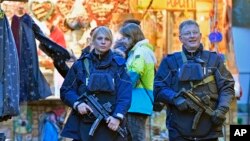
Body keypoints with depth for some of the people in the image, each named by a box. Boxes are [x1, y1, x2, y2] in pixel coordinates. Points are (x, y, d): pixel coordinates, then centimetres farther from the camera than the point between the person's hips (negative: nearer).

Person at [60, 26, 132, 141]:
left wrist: (118, 116, -19)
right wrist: (77, 103, -13)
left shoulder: (119, 65, 6)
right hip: (84, 125, 0)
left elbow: (125, 95, -4)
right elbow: (66, 90, 8)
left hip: (110, 125, 0)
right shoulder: (81, 64, 8)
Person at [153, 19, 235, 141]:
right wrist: (176, 99, -16)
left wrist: (222, 109, -9)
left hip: (209, 130, 1)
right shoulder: (170, 61, 9)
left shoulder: (214, 59, 11)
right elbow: (158, 88, 2)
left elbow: (227, 87, 8)